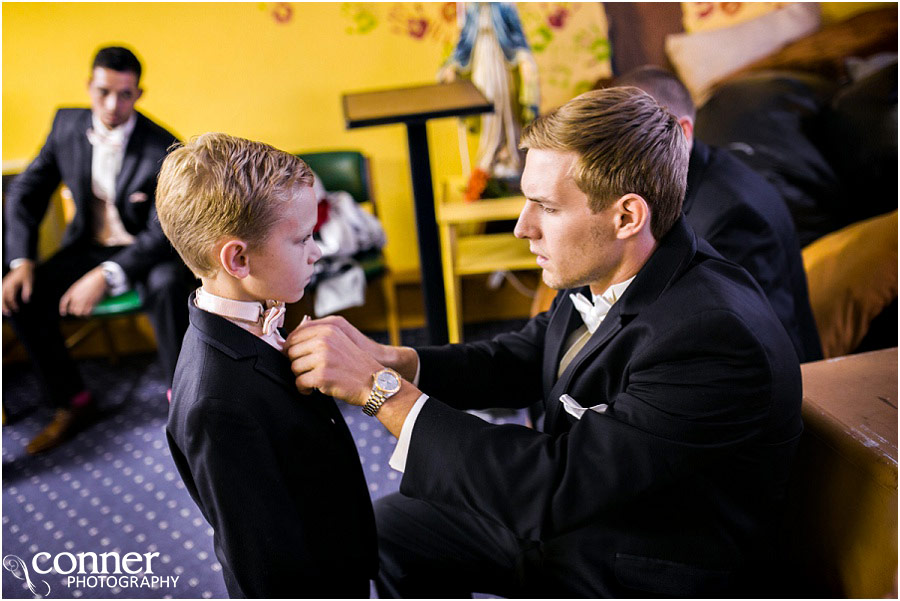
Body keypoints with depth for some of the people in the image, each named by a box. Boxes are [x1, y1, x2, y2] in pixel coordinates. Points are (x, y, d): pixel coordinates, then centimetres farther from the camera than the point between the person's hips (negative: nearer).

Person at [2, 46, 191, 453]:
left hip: (146, 249, -4)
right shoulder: (67, 125, -4)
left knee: (168, 287, -38)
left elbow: (164, 233, -22)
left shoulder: (163, 149, -19)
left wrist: (107, 276, -35)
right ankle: (71, 402, 1)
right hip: (90, 245, 5)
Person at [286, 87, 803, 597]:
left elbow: (551, 488, -35)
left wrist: (380, 388, -31)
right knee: (390, 524, 12)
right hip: (570, 512, 8)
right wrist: (389, 360, -14)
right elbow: (521, 361, 3)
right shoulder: (604, 269, -9)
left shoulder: (713, 340, -35)